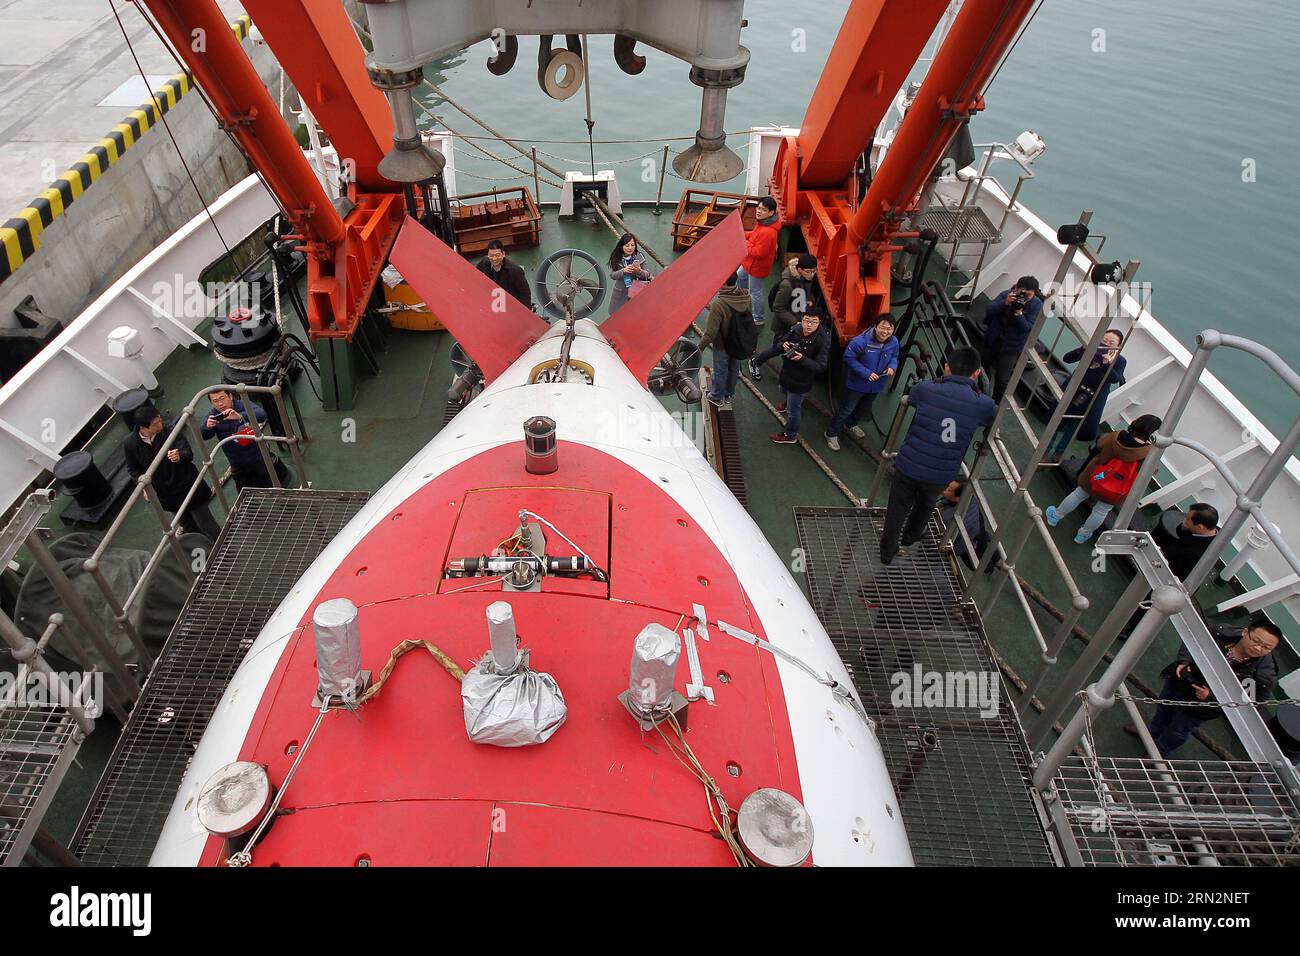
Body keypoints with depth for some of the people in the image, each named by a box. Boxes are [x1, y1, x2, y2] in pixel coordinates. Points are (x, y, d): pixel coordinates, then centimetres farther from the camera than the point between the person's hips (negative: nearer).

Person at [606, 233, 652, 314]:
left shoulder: (640, 257, -7)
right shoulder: (616, 258, -8)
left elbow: (647, 274, -8)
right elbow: (612, 275, -13)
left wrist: (639, 271, -30)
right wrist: (623, 271, -32)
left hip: (636, 292, 0)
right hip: (620, 293, 0)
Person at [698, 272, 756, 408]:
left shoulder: (719, 304, -35)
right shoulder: (746, 297, -16)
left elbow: (711, 331, -31)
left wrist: (701, 347, -16)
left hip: (723, 345, -5)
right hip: (741, 344, 5)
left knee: (720, 371, 20)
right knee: (734, 369, 27)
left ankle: (717, 397, 42)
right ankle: (728, 394, 49)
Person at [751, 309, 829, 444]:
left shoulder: (822, 341, -28)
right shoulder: (795, 330, -13)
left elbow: (821, 367, -28)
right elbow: (777, 347, -3)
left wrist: (802, 359, -40)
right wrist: (783, 346, -27)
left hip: (800, 382, -6)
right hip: (786, 373, 6)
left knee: (793, 410, 10)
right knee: (785, 391, 36)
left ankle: (790, 435, 35)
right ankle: (789, 403, 72)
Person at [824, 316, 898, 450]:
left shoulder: (894, 342, -13)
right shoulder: (861, 341, -32)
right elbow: (848, 357, -24)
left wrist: (892, 367, -18)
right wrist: (866, 373, -28)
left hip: (876, 385, 6)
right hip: (857, 383, -6)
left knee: (863, 408, 29)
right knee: (846, 409, 6)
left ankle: (850, 425, 56)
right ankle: (832, 434, 25)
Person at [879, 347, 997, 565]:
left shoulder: (925, 390, -13)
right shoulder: (983, 405, -11)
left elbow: (910, 399, 11)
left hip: (909, 466, -1)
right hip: (941, 474, 2)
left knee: (898, 509, 21)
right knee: (925, 505, 32)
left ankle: (888, 553, 38)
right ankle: (909, 539, 56)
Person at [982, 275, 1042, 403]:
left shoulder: (1036, 305, -15)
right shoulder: (1007, 294, -11)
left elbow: (1028, 328, -19)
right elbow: (989, 310, -19)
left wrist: (1019, 313, -34)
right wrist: (1005, 303, -35)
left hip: (1011, 347, -3)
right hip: (992, 340, 3)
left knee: (1002, 379, -4)